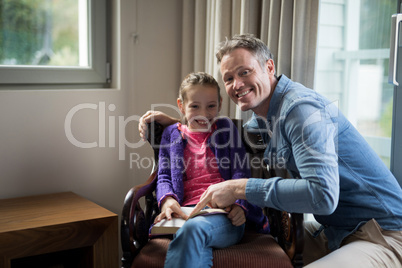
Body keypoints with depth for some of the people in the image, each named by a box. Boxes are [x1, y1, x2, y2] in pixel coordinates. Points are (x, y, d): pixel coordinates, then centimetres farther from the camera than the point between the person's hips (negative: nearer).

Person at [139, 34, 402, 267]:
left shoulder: (301, 108, -21)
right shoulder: (264, 115, 9)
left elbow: (322, 195, -32)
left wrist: (241, 188, -25)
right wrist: (174, 122, 19)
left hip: (381, 236, -9)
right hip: (333, 230, 9)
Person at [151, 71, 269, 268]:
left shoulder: (225, 128, 19)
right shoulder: (172, 134, 23)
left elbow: (240, 172, 10)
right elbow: (164, 176, 17)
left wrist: (238, 204, -10)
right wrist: (167, 199, -7)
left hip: (225, 215, -1)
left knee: (193, 228, -38)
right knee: (198, 247, -37)